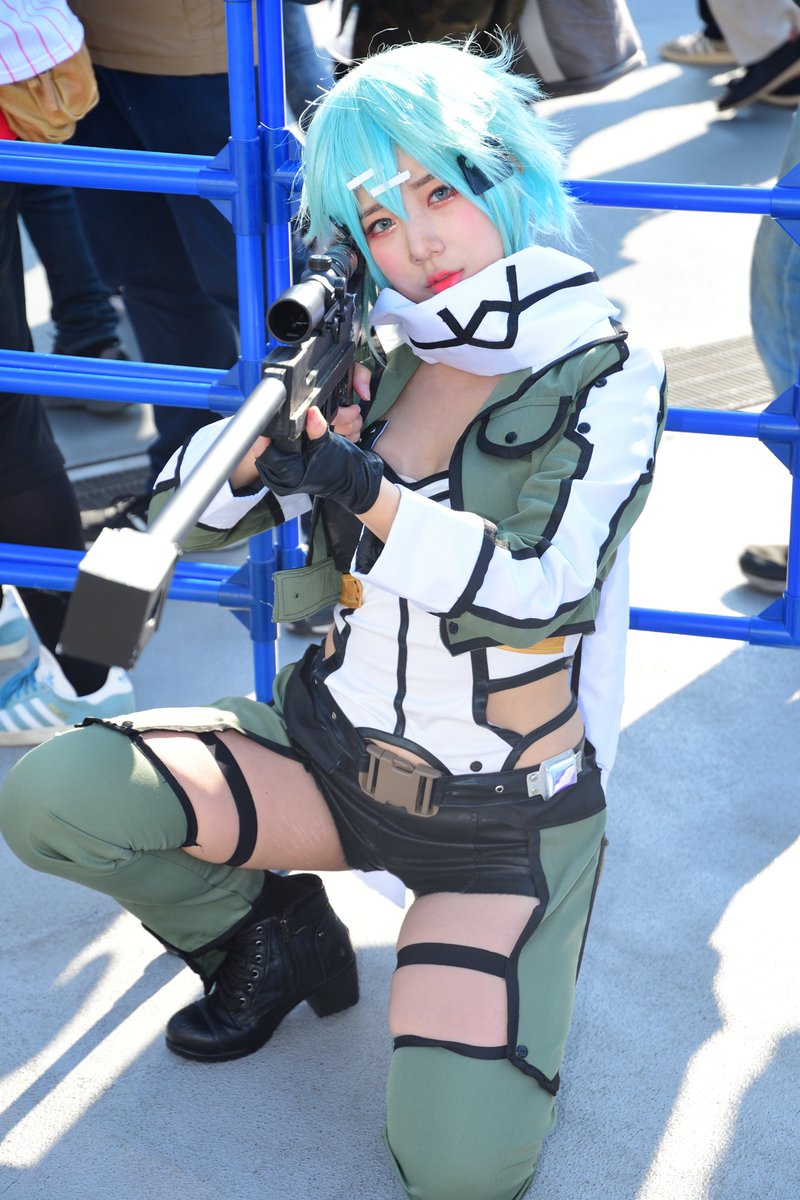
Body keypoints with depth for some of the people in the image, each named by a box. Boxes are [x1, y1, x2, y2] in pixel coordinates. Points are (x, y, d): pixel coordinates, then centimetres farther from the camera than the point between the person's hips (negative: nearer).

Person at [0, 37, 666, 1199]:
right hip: (330, 747, 4)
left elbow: (541, 596, -22)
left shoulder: (603, 374, -10)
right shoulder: (371, 352, 0)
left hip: (505, 821, -3)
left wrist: (362, 489, -29)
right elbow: (188, 518, -1)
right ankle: (267, 930, 10)